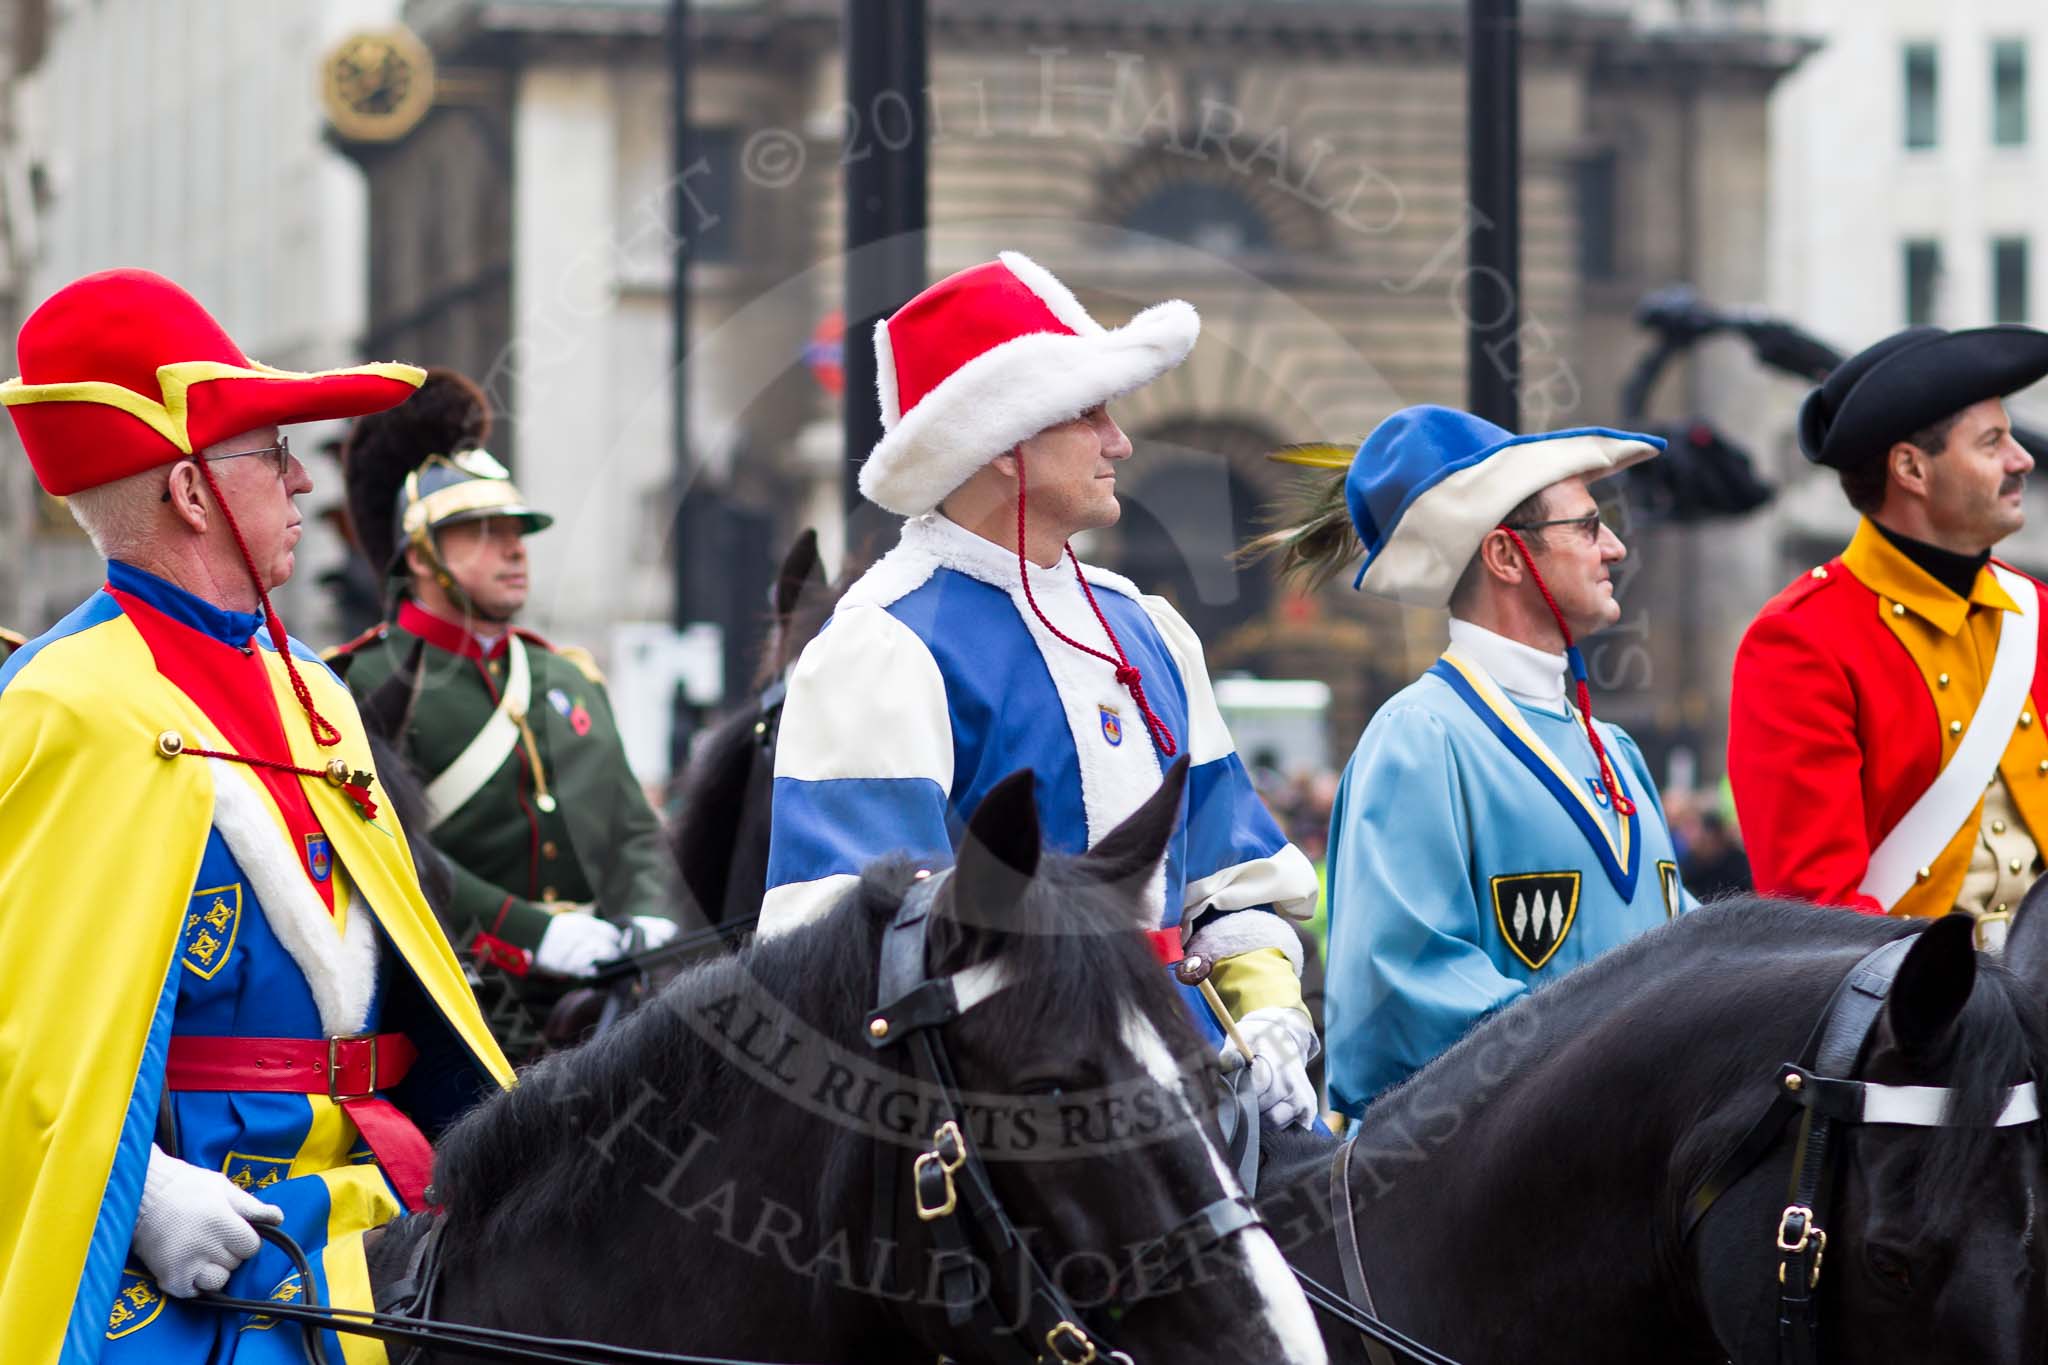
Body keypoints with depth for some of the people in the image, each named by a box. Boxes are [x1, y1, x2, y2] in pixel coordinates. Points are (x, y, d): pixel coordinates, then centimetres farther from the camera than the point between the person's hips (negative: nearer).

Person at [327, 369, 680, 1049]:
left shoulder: (572, 680, 23)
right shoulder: (369, 685, 0)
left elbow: (635, 831, 21)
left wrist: (646, 922, -2)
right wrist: (535, 935, -20)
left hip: (594, 996, 6)